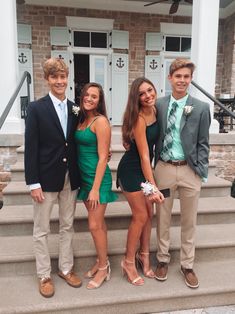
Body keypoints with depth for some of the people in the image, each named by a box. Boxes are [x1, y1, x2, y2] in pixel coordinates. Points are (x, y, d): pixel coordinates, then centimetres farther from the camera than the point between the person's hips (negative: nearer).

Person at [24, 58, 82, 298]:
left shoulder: (75, 109, 6)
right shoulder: (36, 108, -6)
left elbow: (76, 143, 8)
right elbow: (30, 148, -9)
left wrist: (79, 176, 3)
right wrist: (33, 183, -12)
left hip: (70, 178, 4)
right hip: (46, 178, -4)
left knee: (67, 226, 15)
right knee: (41, 230, 9)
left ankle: (65, 268, 33)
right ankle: (44, 275, 28)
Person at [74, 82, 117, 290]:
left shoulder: (101, 121, -14)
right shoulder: (81, 119, 10)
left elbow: (103, 157, -17)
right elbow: (81, 150, 11)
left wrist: (95, 188, -18)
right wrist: (88, 185, 5)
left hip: (98, 178, -7)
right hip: (84, 177, 7)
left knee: (95, 225, 0)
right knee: (98, 223, 17)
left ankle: (103, 268, 20)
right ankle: (102, 261, 32)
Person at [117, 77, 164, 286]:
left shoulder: (154, 110, 0)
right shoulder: (139, 119, -23)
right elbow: (143, 155, -23)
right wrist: (153, 186, -23)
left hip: (145, 168, 7)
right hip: (131, 170, -7)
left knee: (149, 213, 12)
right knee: (140, 216, 0)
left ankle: (143, 255, 31)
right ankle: (129, 262, 20)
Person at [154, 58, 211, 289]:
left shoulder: (201, 108, -1)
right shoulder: (158, 105, 2)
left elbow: (203, 143, 1)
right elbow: (153, 138, 4)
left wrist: (202, 172, -5)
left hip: (189, 170, 0)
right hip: (164, 168, 1)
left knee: (189, 221, 13)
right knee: (162, 218, 13)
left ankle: (187, 265, 32)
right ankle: (162, 259, 34)